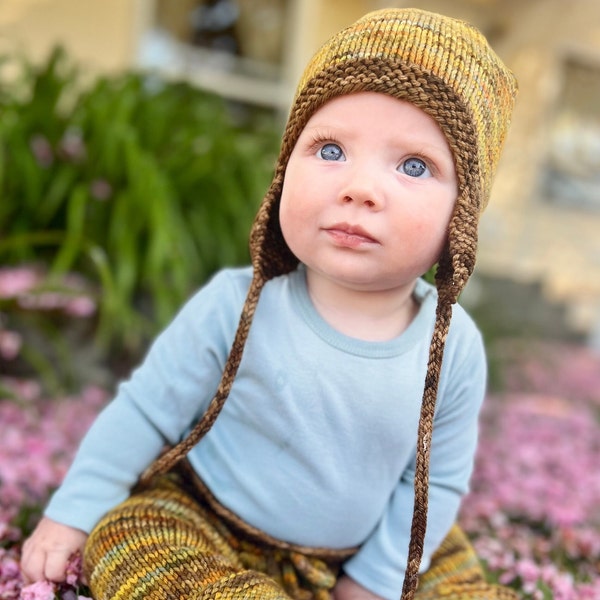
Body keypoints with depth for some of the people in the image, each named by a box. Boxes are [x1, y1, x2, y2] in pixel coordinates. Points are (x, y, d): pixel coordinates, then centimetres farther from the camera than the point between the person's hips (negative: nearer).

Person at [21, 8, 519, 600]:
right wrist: (73, 513, -5)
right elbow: (146, 412, -11)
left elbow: (437, 480, -5)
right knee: (134, 538, -26)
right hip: (203, 521, -1)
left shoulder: (456, 351, -18)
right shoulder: (234, 309, -24)